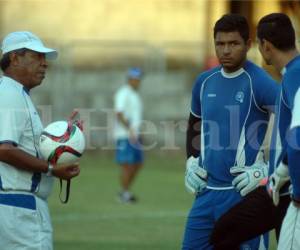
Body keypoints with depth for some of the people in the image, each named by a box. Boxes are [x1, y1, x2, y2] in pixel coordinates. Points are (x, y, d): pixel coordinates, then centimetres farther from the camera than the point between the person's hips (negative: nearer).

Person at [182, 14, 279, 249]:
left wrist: (266, 170, -16)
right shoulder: (205, 81, 10)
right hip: (207, 191, 7)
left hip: (243, 192, -7)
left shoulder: (259, 83, -11)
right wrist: (192, 163, 14)